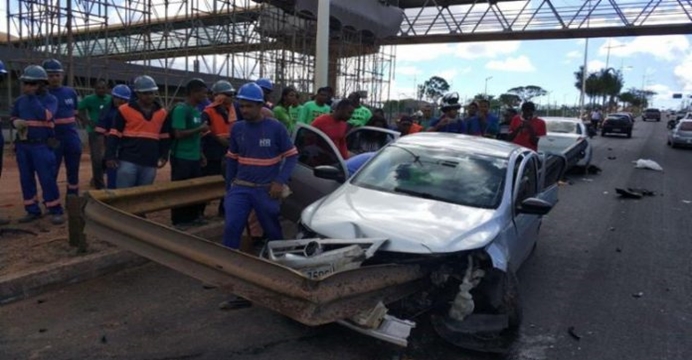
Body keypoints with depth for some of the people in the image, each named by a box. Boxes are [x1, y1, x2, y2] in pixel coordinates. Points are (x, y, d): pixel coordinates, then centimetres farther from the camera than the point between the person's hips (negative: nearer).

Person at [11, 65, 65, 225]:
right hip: (22, 145, 5)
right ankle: (33, 210, 18)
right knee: (26, 179, 9)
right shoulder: (20, 100, 9)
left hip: (41, 146, -5)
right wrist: (17, 123, -4)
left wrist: (32, 97, -17)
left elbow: (44, 116, -20)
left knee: (47, 179, -6)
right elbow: (13, 117, 19)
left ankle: (56, 211, 1)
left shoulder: (50, 99, -4)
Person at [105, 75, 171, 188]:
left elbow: (165, 138, 17)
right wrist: (110, 156, -7)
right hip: (128, 161, -3)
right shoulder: (125, 110, -1)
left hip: (150, 164, 3)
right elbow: (114, 135, 0)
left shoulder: (162, 113, 10)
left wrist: (164, 156, 9)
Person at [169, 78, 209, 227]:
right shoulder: (181, 109, -14)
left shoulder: (197, 110, 12)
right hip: (182, 158, -8)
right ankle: (179, 221, 11)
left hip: (195, 158, 8)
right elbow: (179, 134, -21)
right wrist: (200, 129, -15)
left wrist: (201, 154, 16)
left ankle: (192, 217, 25)